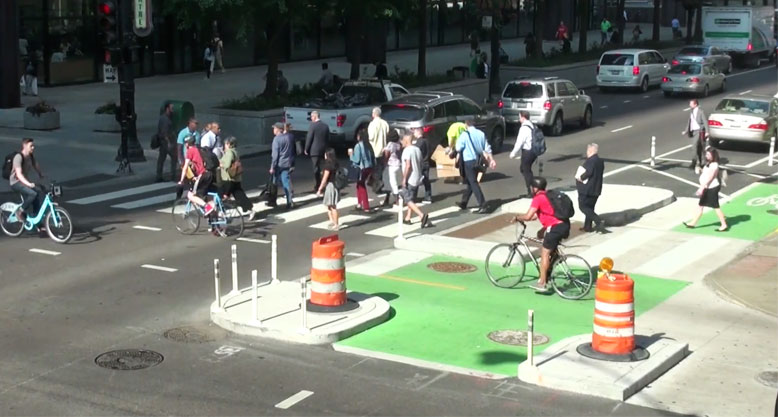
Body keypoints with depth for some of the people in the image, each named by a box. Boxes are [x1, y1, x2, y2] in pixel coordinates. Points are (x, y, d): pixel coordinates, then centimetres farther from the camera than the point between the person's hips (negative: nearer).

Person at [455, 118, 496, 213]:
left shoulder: (465, 134, -11)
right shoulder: (481, 134, 5)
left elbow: (458, 148, -10)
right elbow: (487, 148, 7)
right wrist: (491, 159, 12)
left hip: (468, 161, -7)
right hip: (477, 160, 7)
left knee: (473, 183, -7)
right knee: (470, 182, 19)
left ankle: (482, 205, -17)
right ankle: (463, 203, 32)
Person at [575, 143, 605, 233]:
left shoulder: (590, 160, -18)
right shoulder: (600, 161, 12)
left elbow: (588, 172, -29)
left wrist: (581, 177, -13)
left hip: (587, 189, -9)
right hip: (596, 189, 9)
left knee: (583, 207, -3)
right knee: (590, 207, 16)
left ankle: (599, 221, -13)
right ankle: (587, 226, 20)